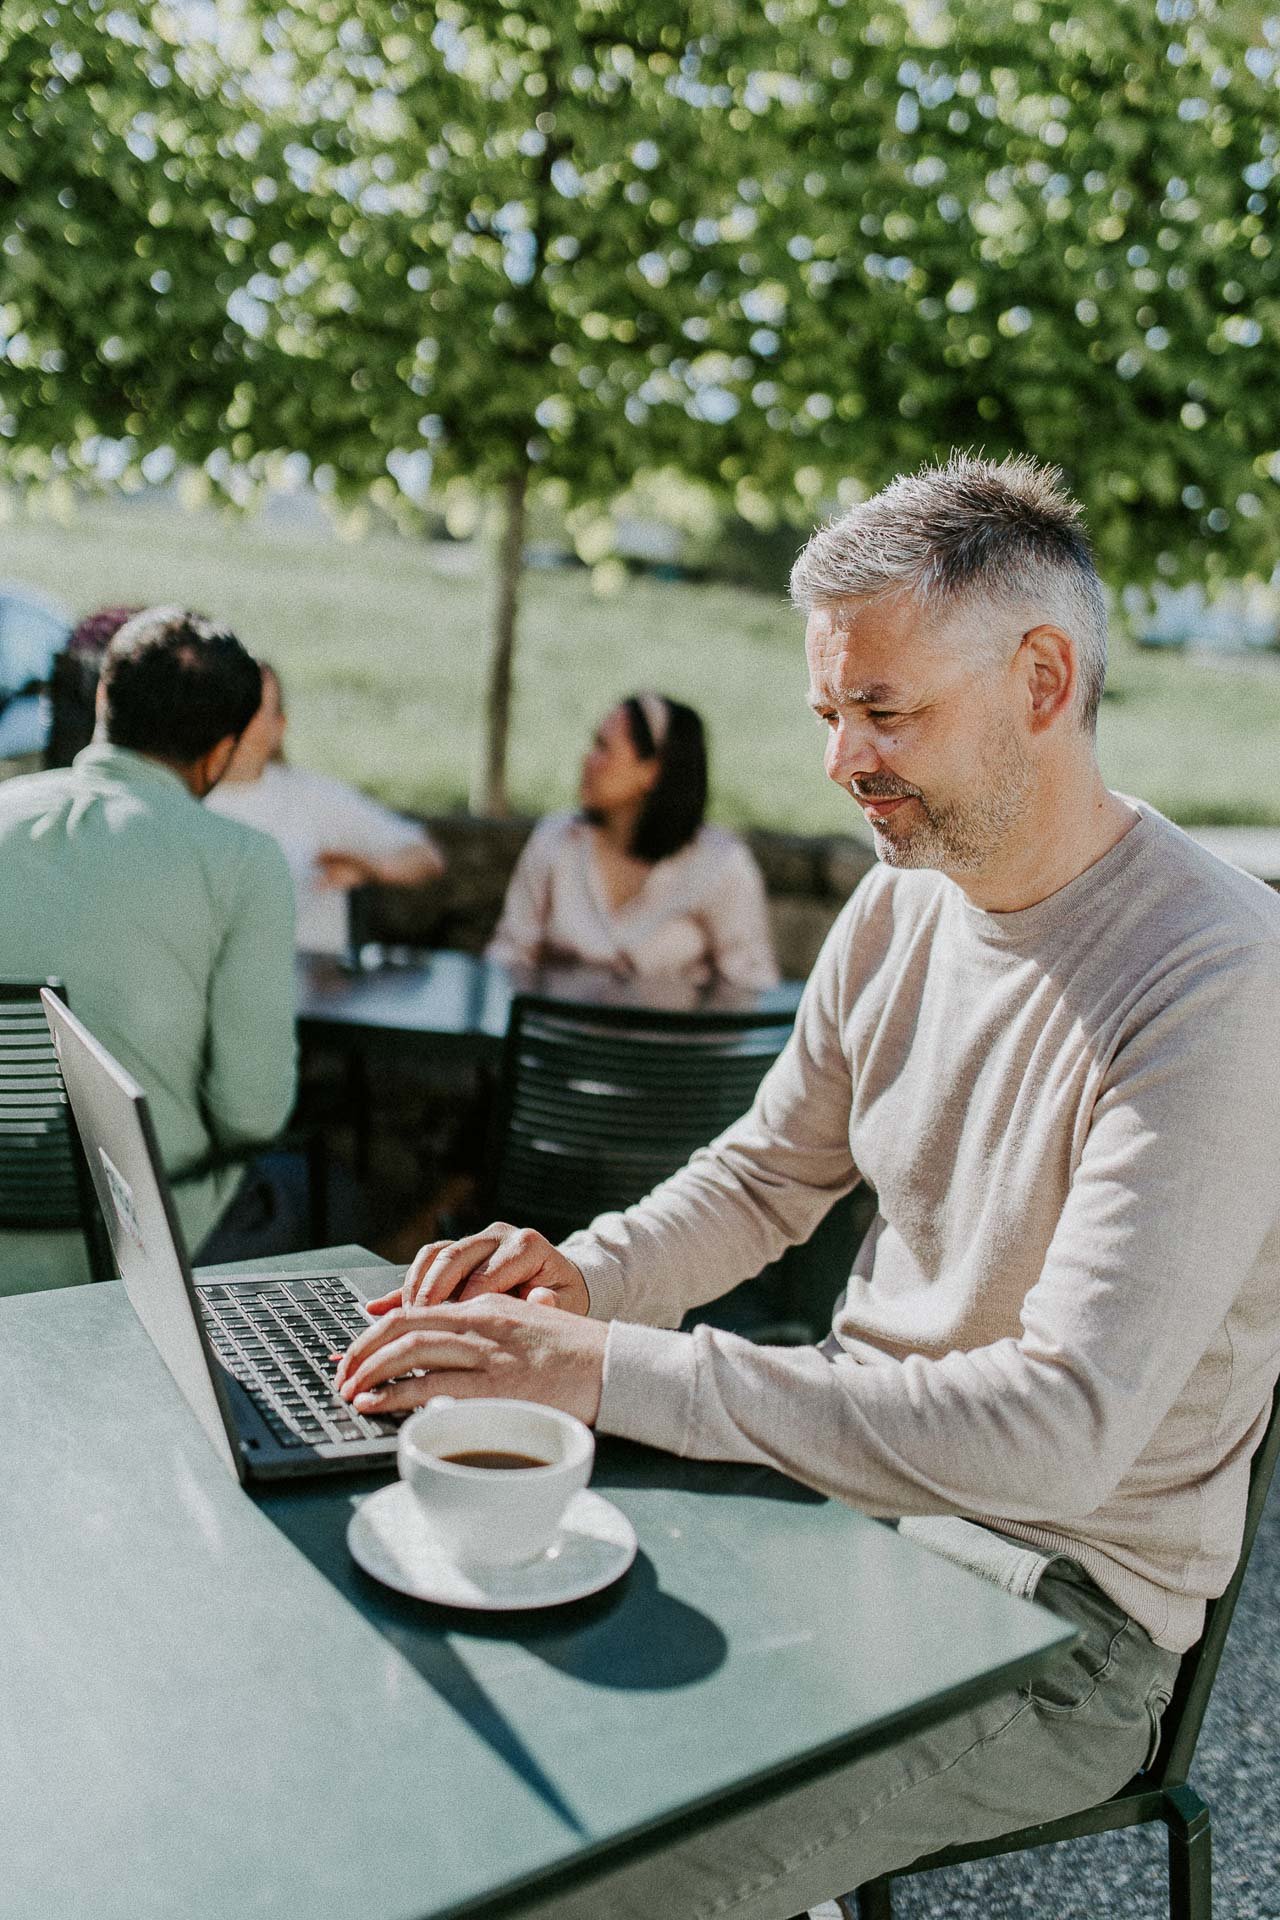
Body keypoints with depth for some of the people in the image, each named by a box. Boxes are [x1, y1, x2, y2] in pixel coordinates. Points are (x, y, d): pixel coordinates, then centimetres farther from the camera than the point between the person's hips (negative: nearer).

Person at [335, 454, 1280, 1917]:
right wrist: (589, 1275, -9)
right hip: (854, 1479, 7)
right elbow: (764, 1177, 12)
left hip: (1062, 1608, -7)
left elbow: (1062, 1432, -31)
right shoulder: (902, 904, 2)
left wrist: (618, 1372, -34)